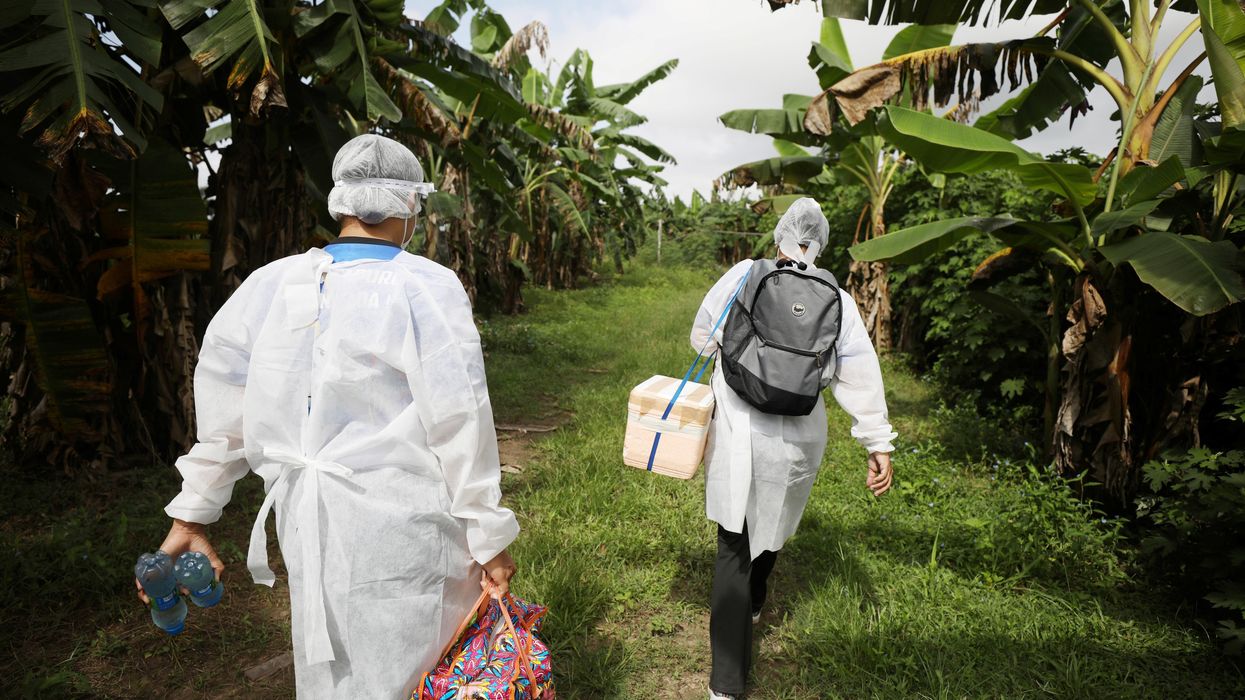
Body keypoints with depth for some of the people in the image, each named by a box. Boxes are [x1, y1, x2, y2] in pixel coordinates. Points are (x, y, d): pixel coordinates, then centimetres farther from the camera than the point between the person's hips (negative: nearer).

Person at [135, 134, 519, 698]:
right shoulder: (426, 290, -14)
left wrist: (191, 516, 19)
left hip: (307, 524, 5)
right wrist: (490, 538, -4)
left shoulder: (269, 285, 1)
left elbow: (220, 412, 7)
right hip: (399, 528, -5)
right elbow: (460, 426, -14)